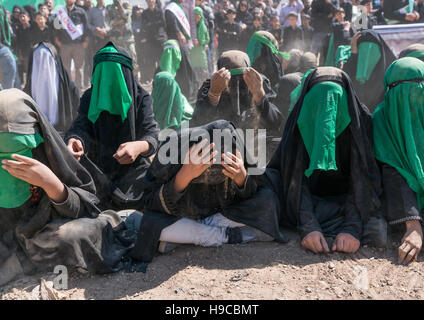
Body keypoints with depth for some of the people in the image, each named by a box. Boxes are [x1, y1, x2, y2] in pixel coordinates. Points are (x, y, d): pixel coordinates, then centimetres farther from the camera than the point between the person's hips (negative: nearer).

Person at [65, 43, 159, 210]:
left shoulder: (141, 97, -3)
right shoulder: (89, 97, 4)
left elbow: (151, 135, -14)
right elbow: (80, 127, -12)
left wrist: (140, 146, -39)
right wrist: (74, 140, -38)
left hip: (133, 167, -1)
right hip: (97, 168, 2)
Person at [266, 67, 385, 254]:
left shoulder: (361, 120, -15)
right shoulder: (300, 121, -15)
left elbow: (363, 176, -20)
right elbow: (295, 177, -22)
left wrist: (352, 228, -33)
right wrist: (308, 227, -35)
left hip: (345, 201, 0)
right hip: (309, 201, 0)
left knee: (372, 230, -32)